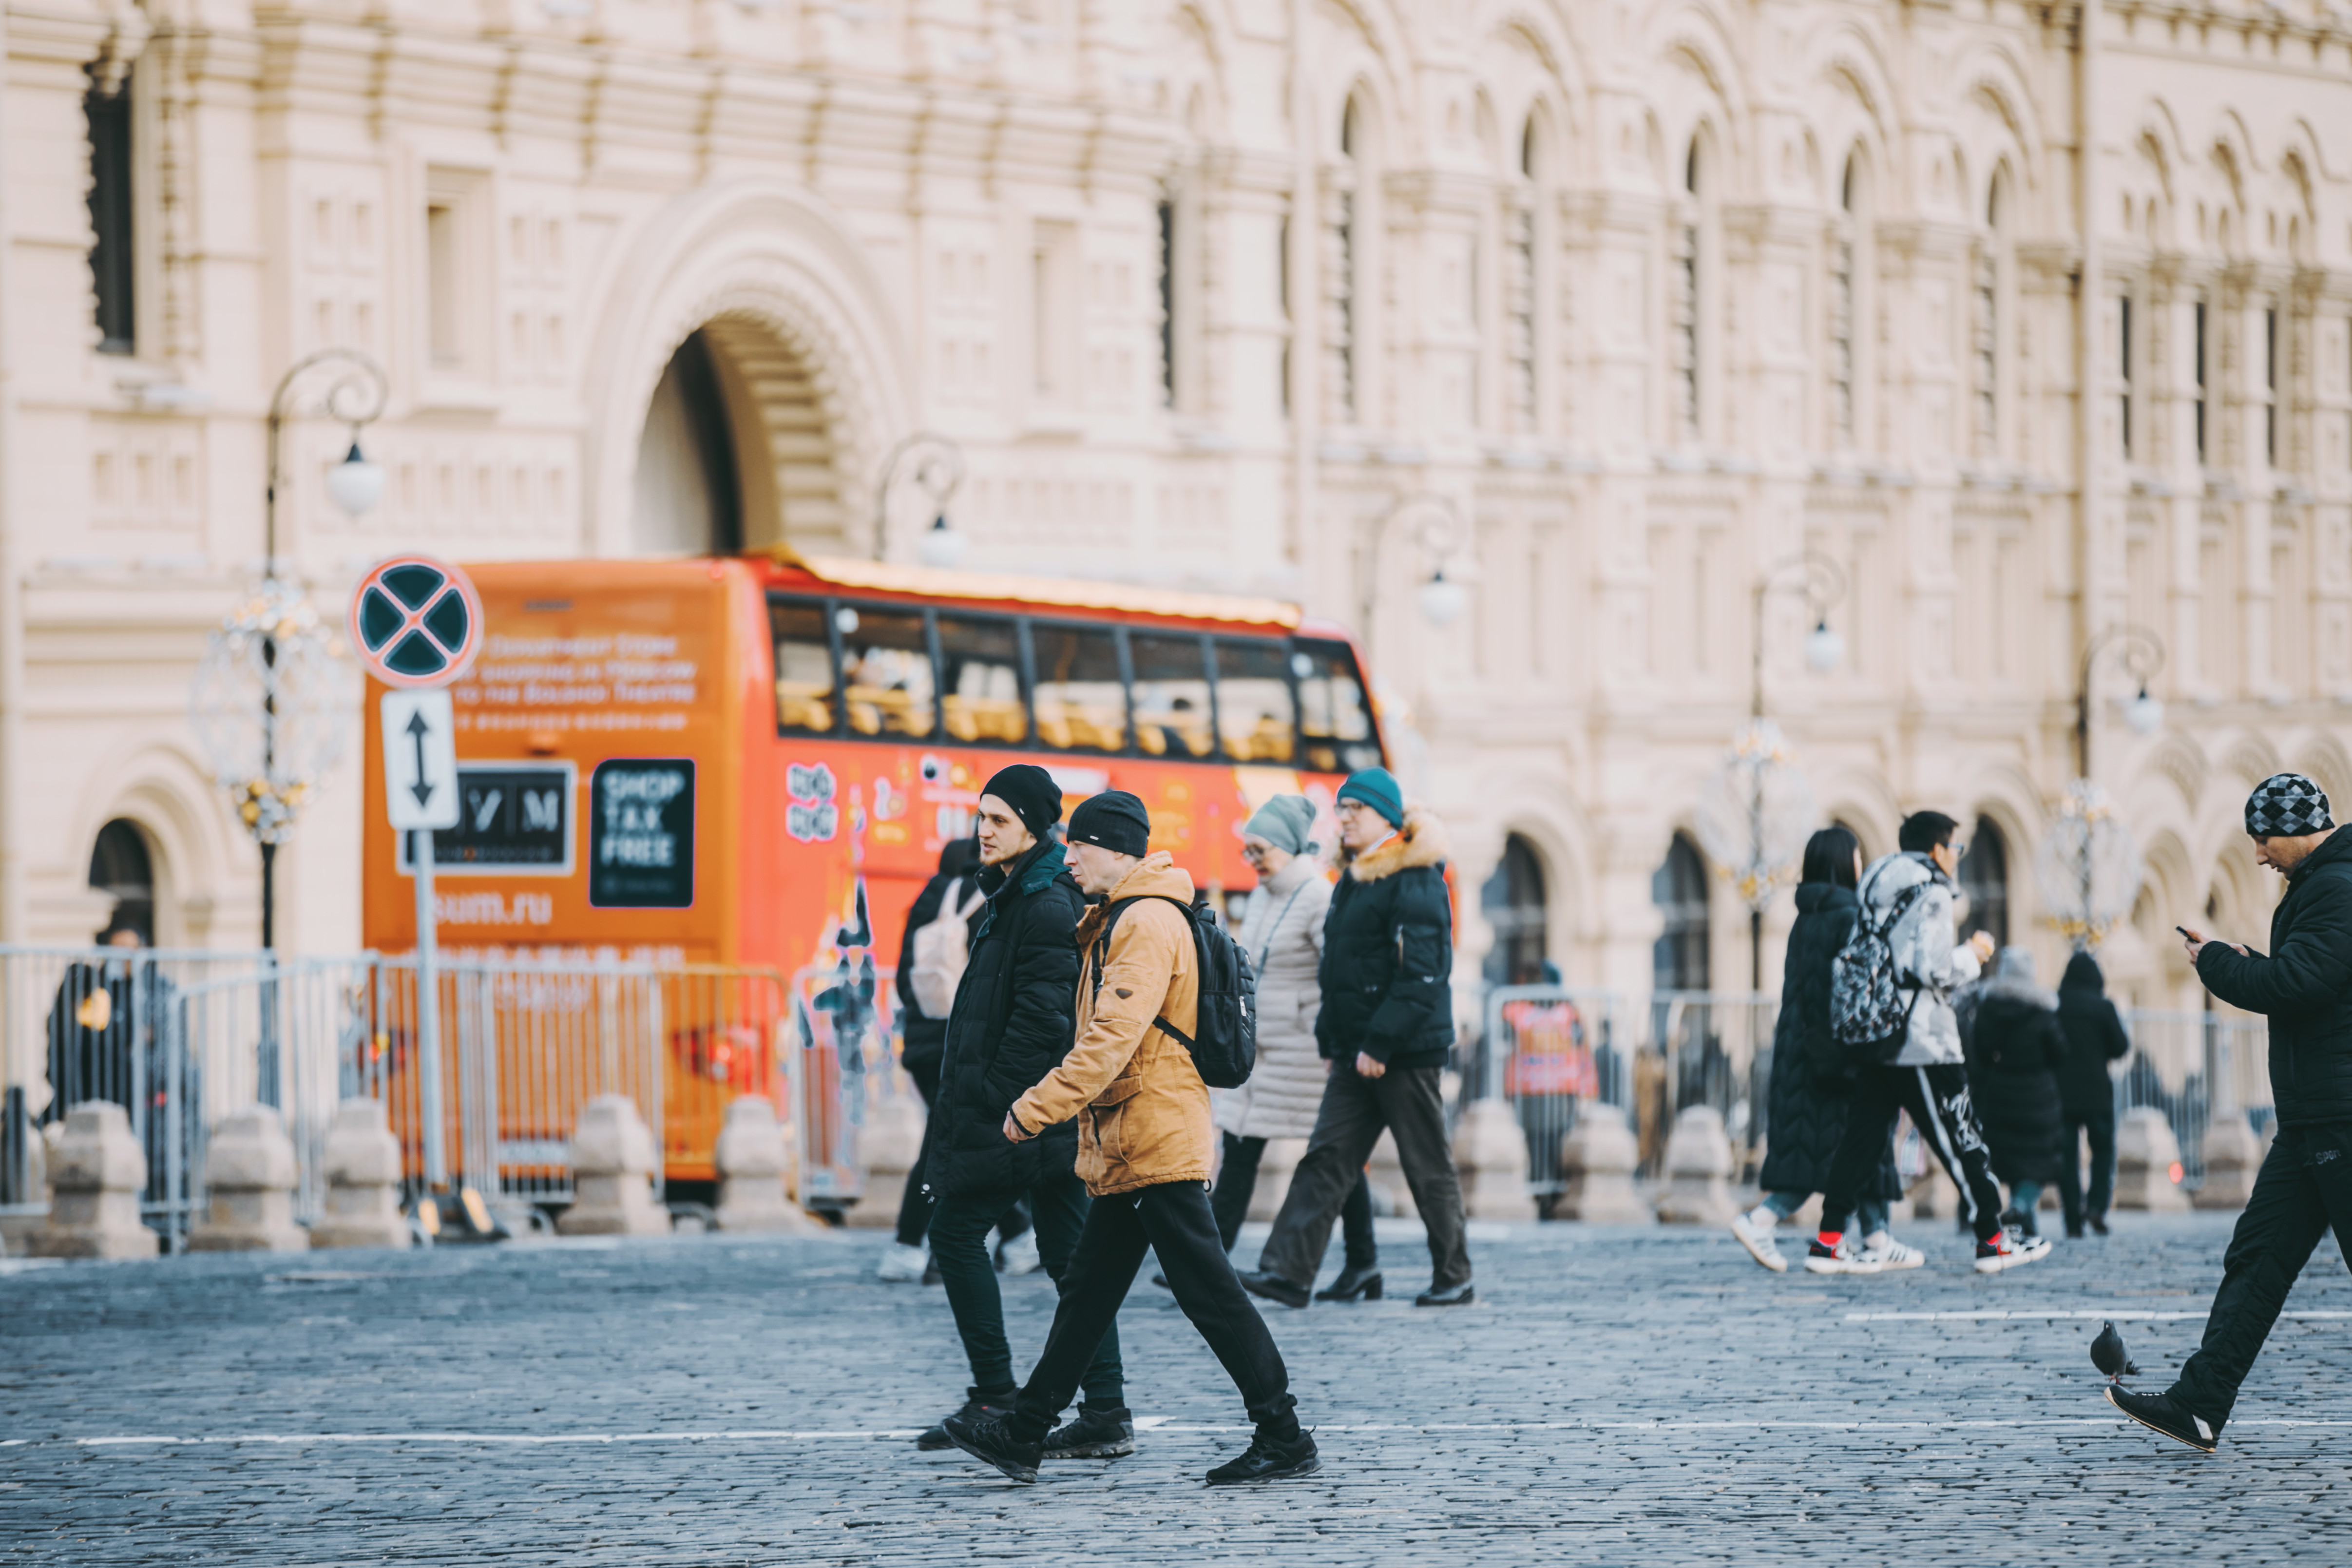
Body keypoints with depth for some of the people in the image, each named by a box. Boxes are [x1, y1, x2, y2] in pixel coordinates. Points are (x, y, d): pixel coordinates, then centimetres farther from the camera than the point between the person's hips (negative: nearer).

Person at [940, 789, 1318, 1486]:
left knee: (1209, 1291, -8)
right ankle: (1025, 1433, 17)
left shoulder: (1147, 924, -15)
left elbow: (1112, 1038, -23)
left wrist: (1035, 1110, -22)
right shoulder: (1124, 919, 18)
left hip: (1157, 1143, -11)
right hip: (1132, 1146, 11)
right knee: (1089, 1291, 13)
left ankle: (1284, 1440, -6)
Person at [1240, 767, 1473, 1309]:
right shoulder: (1354, 881, 16)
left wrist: (1380, 1044, -22)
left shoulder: (1415, 883, -13)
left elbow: (1420, 975, -20)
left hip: (1406, 1055, -9)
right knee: (1325, 1160, 0)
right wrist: (1332, 1041, 18)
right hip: (1356, 1055, 9)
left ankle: (1455, 1279, 13)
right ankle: (1288, 1271, -6)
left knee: (1428, 1167, 2)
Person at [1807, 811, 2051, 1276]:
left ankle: (1829, 1240, 0)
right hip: (1923, 1041, -8)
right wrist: (1974, 954, -1)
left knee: (1862, 1137, 6)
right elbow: (1934, 970, -19)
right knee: (1960, 1141, 1)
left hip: (1873, 1041, 8)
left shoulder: (1875, 892, 15)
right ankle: (1993, 1241, 6)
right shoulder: (1931, 893, -10)